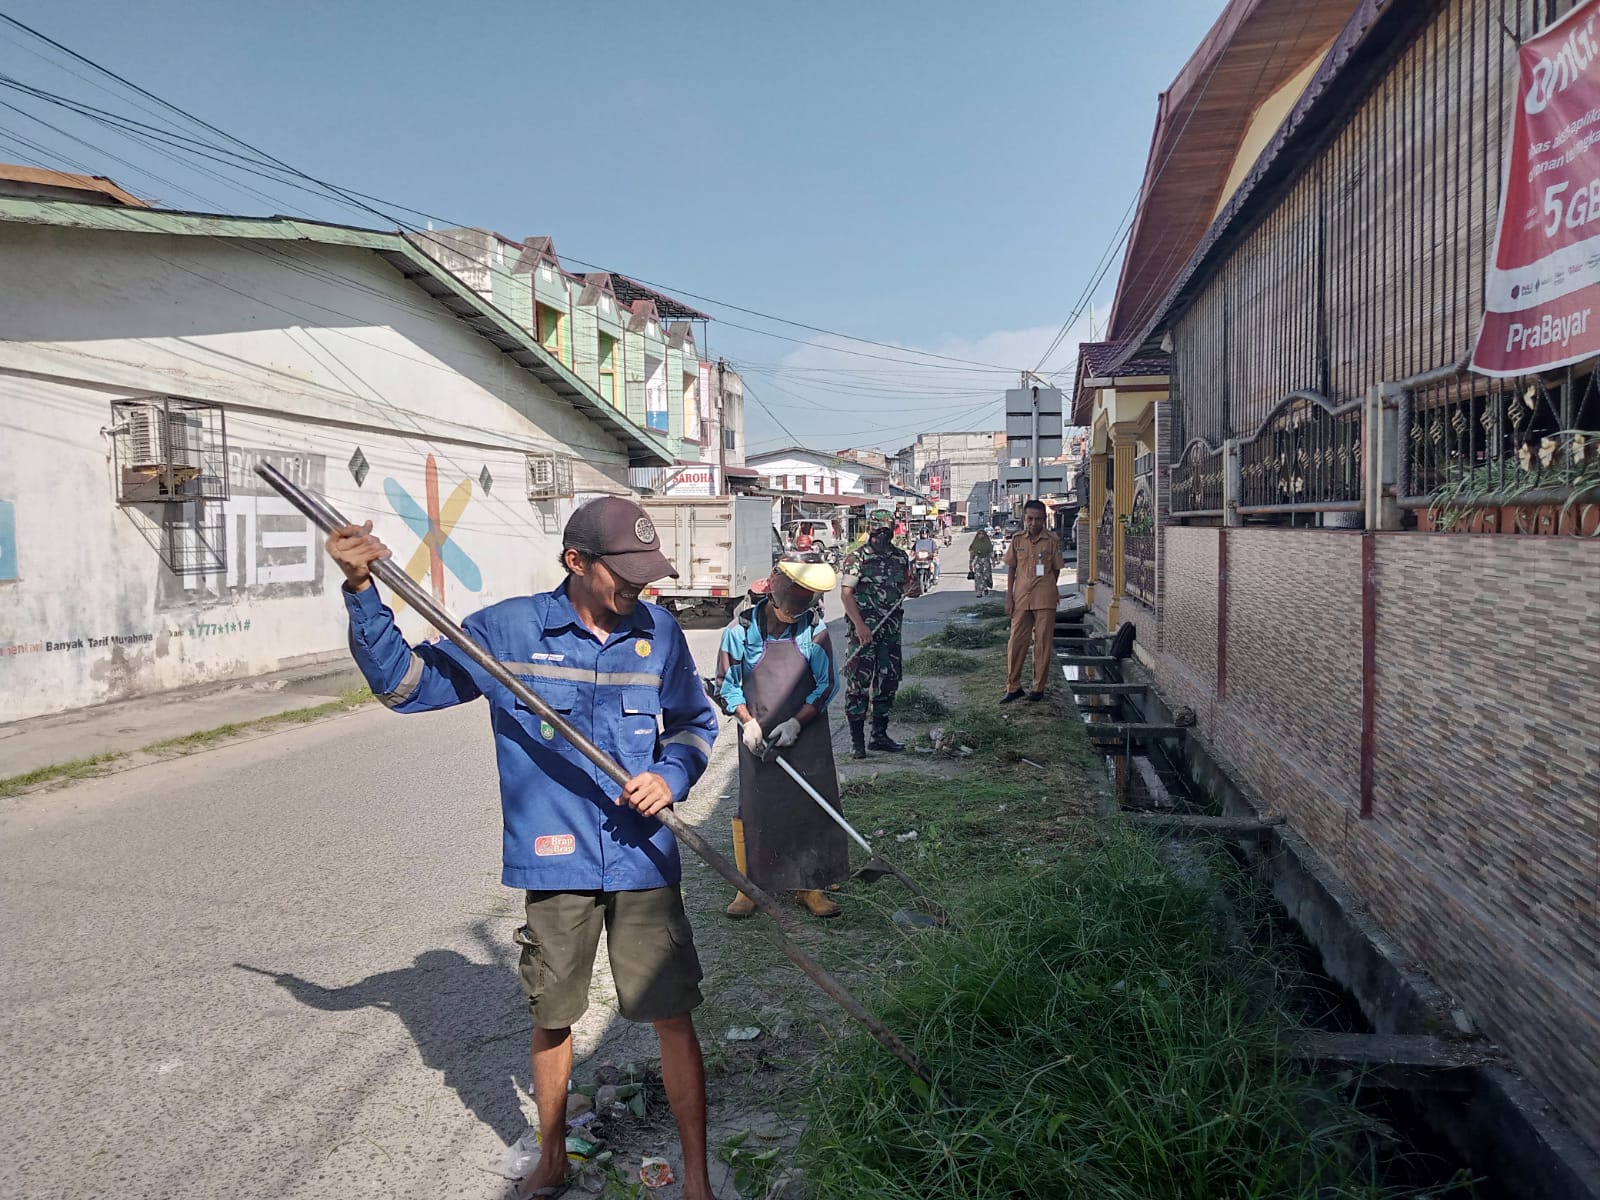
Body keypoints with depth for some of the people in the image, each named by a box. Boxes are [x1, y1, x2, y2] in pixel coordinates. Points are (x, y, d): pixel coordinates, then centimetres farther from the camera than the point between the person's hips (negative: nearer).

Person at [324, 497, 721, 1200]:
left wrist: (671, 777, -6)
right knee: (551, 1018, 16)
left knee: (673, 1016, 4)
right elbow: (403, 682, 1)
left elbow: (696, 722, 14)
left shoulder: (658, 632, 1)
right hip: (555, 862, 0)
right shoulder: (508, 630, -4)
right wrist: (362, 594, -11)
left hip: (643, 859, 1)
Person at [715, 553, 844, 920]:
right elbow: (727, 684, 1)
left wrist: (796, 722, -11)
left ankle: (809, 886, 18)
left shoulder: (815, 630, -8)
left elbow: (827, 685, -2)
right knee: (753, 810, 4)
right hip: (757, 738, -1)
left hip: (806, 736, 1)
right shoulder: (741, 629, -9)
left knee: (812, 809, 3)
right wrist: (748, 722, -10)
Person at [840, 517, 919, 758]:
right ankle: (857, 739, 1)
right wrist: (859, 625, -20)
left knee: (888, 681, 11)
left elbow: (905, 583, 24)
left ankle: (880, 734, 22)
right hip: (864, 628, -6)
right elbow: (846, 593, -10)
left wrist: (911, 590, -1)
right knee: (858, 682, -6)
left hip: (891, 629, 6)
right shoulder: (857, 559, -6)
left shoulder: (900, 557, 11)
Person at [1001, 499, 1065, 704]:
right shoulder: (1017, 540, 5)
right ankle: (1013, 687, 12)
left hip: (1044, 601, -2)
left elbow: (1056, 570, 6)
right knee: (1016, 642, 3)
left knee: (1043, 644, 3)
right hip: (1021, 599, 2)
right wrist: (1009, 597, 5)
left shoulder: (1051, 540, -1)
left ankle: (1039, 688, 13)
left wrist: (1048, 591, 2)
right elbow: (1011, 569, 10)